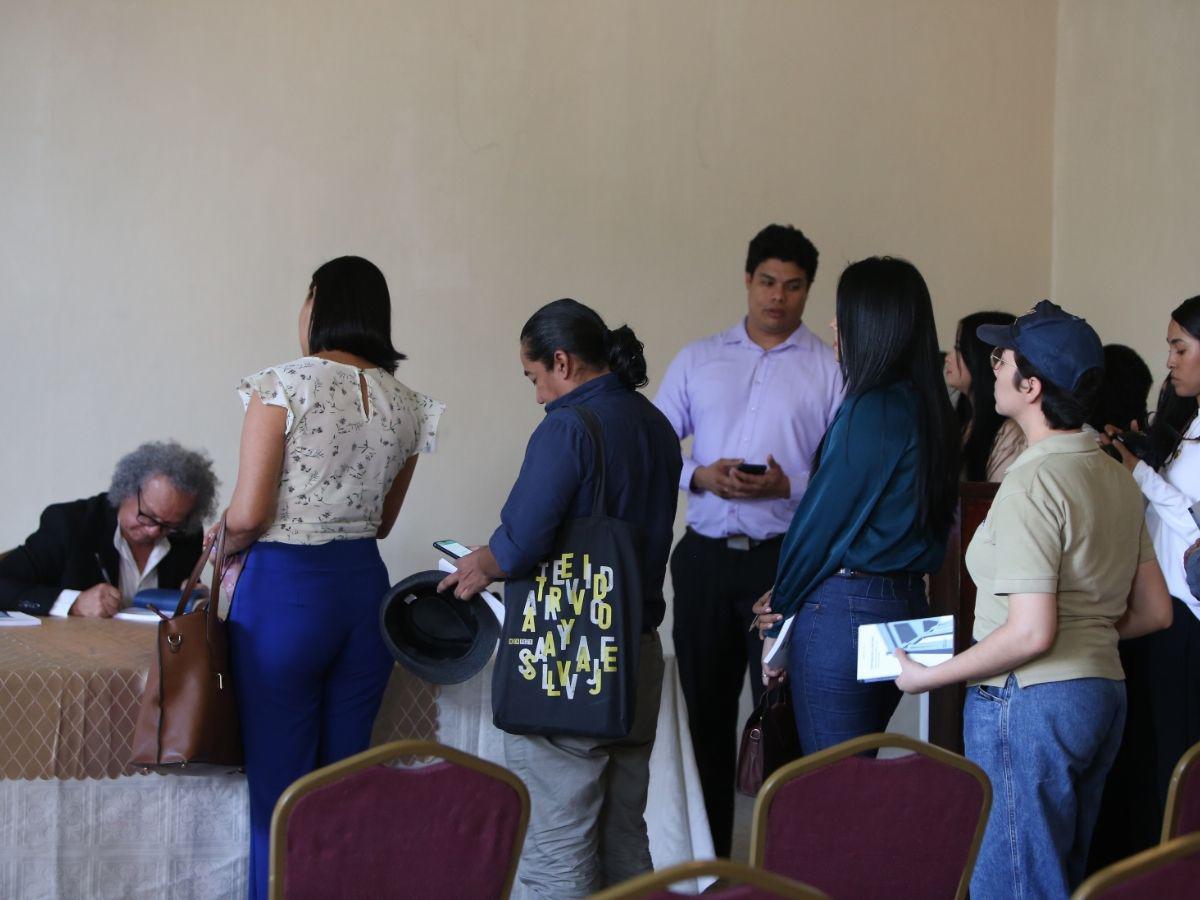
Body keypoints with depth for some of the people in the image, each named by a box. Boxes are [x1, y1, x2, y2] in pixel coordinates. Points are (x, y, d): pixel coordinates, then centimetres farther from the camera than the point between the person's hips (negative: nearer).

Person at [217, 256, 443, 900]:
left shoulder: (283, 385, -10)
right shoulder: (405, 405, 7)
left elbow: (248, 514, -14)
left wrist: (221, 543, 5)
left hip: (285, 587, -5)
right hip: (364, 583, 6)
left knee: (277, 782, 1)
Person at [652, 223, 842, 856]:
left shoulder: (830, 370, 2)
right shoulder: (697, 360, 12)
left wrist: (787, 486, -18)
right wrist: (700, 476, -8)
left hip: (786, 559, -3)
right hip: (705, 558, 4)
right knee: (704, 709, 10)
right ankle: (704, 857, 19)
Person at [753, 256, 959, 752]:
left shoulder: (872, 409, -16)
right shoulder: (927, 405, 11)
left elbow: (822, 518, -11)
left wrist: (779, 620, 0)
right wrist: (785, 599, 10)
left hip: (844, 612, -9)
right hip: (905, 604, 9)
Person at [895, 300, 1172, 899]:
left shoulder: (1032, 482, -17)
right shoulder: (1116, 478, 10)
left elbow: (1031, 633, -23)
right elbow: (1155, 612, 13)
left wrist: (928, 677, -13)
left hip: (1030, 702, -9)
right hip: (1103, 695, 9)